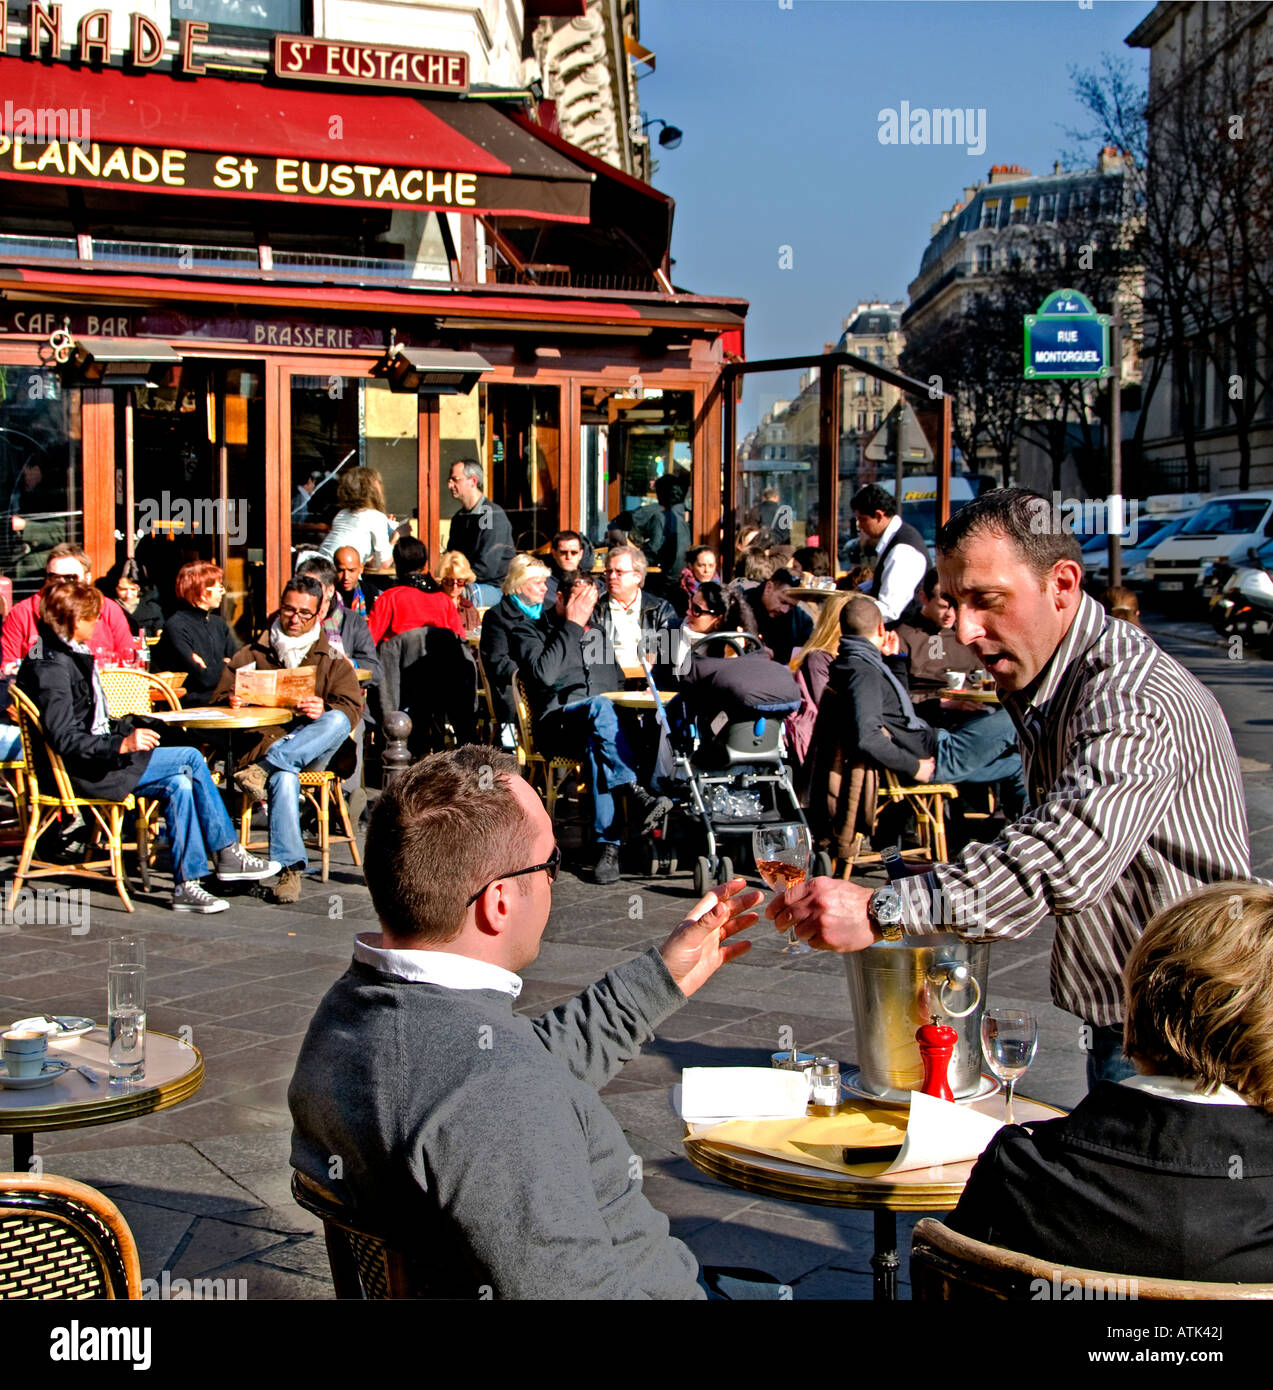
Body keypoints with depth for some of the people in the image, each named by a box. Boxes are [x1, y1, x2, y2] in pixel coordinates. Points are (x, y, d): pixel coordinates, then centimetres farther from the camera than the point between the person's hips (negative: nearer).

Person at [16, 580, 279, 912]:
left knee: (178, 784, -7)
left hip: (98, 758, 10)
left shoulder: (68, 654, 14)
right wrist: (122, 745, -32)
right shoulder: (52, 667, -18)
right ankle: (228, 854, -7)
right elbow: (64, 740, -26)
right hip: (80, 771, -10)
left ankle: (186, 884, -5)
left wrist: (127, 727, 14)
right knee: (190, 758, -16)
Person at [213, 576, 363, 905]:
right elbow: (219, 698, 16)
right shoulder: (251, 655, 21)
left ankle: (263, 768, -44)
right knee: (284, 778, -37)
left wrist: (325, 711, -19)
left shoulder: (332, 660, 19)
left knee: (337, 721, -34)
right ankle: (289, 867, -42)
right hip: (260, 741, -1)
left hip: (311, 749, 1)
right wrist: (231, 701, -10)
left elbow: (352, 707, 4)